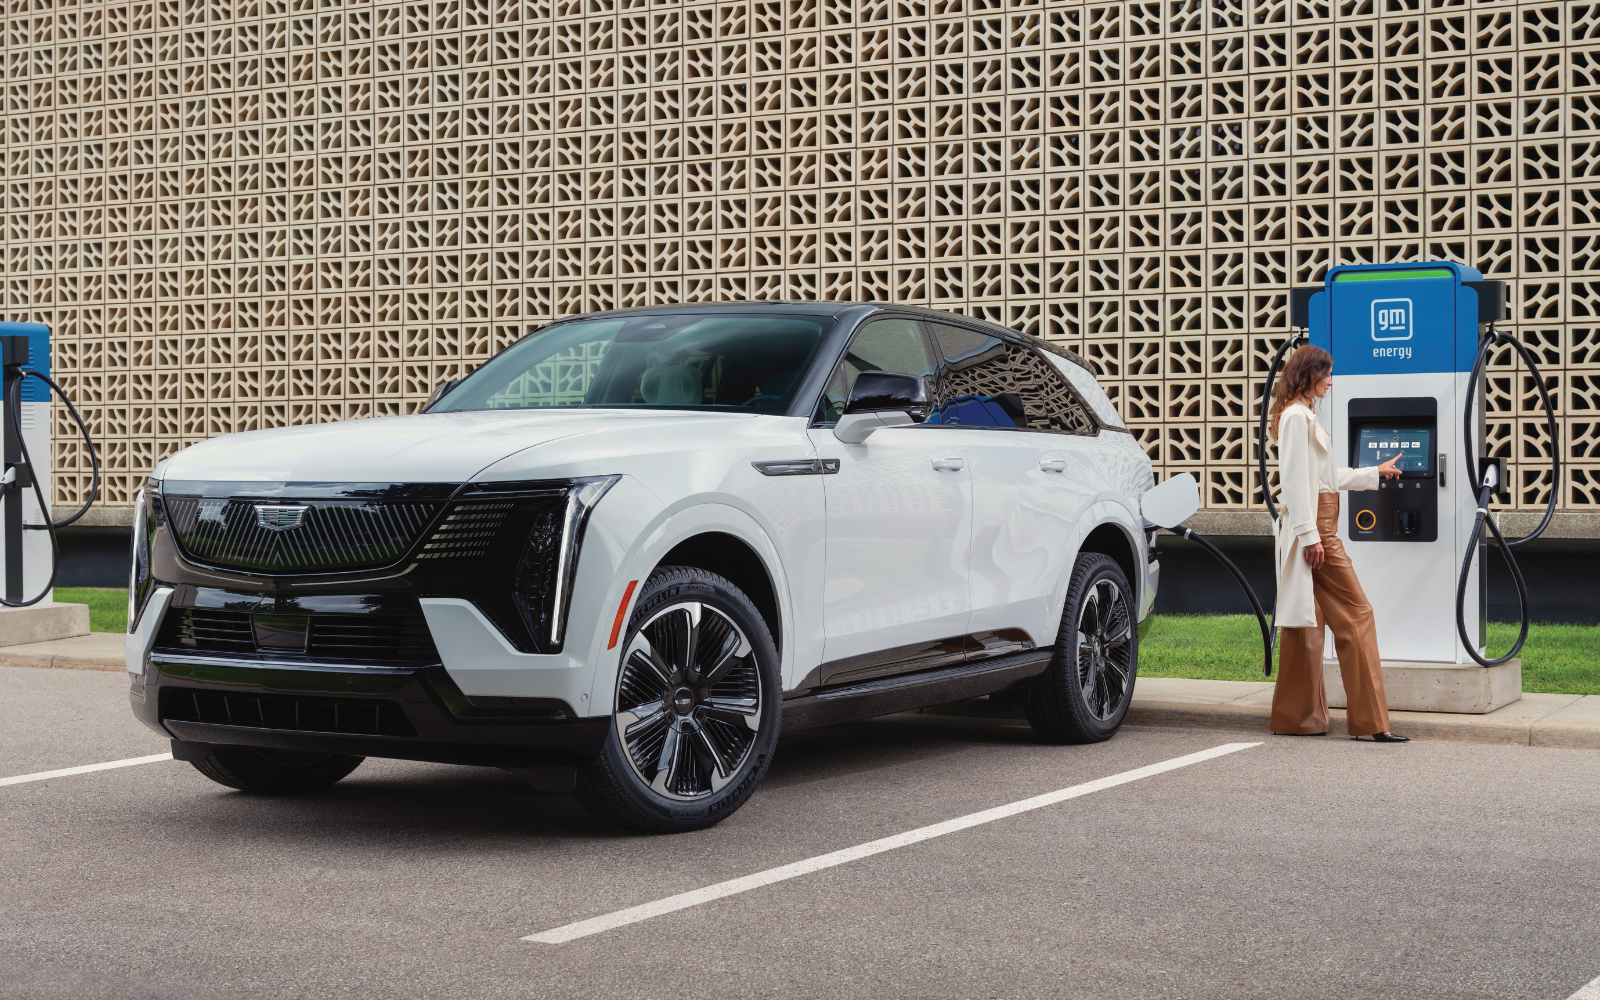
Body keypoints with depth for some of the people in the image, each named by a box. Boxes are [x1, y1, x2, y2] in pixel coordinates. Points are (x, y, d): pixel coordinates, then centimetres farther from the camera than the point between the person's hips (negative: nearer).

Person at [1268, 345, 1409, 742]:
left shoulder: (1303, 416, 20)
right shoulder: (1296, 416, -11)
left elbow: (1326, 477, 26)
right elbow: (1297, 480, -18)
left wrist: (1377, 472, 36)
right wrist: (1310, 536, -21)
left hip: (1318, 528, 10)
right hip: (1313, 526, -10)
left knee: (1306, 621, 9)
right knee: (1355, 614, -8)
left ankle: (1297, 718, 11)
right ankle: (1371, 720, -6)